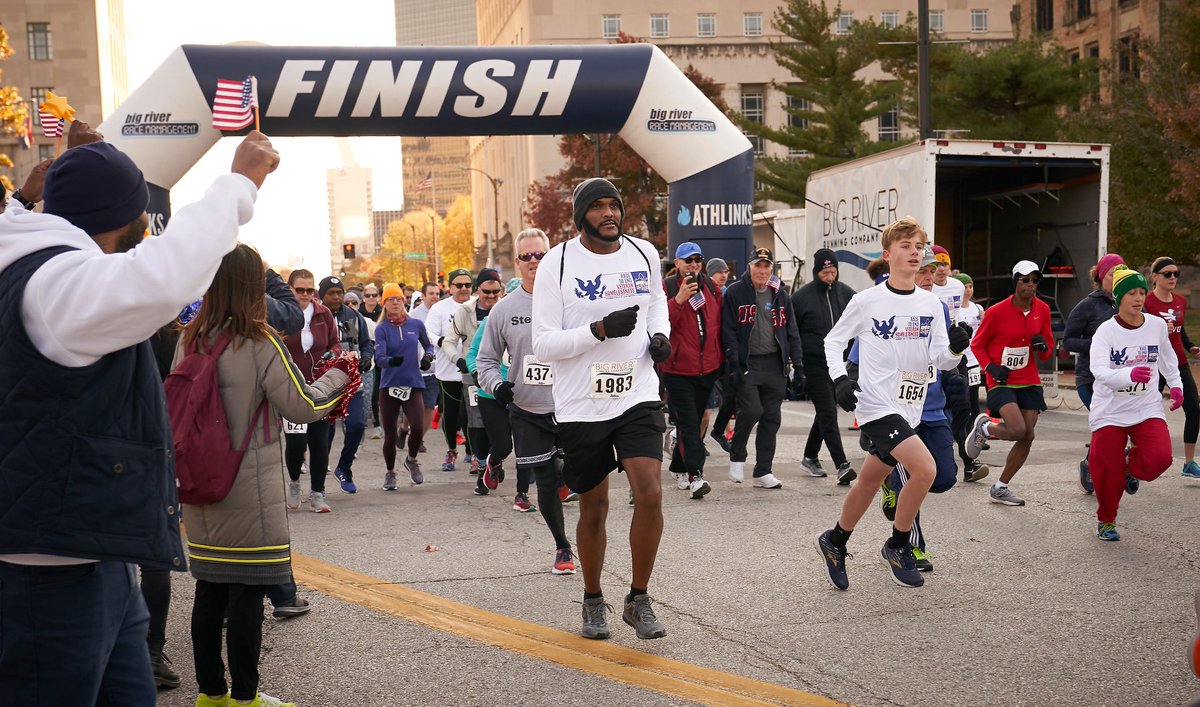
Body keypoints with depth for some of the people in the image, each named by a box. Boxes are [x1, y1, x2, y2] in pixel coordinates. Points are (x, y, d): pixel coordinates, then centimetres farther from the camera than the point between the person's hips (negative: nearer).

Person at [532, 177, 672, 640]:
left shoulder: (644, 254, 5)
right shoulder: (557, 263, -8)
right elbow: (542, 345, -11)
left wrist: (660, 334, 6)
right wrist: (600, 330, -23)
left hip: (638, 397, 2)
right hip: (581, 406, -2)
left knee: (649, 495, -13)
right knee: (593, 509, 10)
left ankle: (639, 600, 6)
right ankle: (593, 600, 32)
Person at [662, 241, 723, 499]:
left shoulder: (712, 288, 11)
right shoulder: (666, 289, -5)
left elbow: (720, 324, 17)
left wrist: (721, 358, 13)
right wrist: (679, 299, -27)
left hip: (708, 369, 5)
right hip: (678, 369, -5)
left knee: (694, 422, 14)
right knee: (689, 424, -11)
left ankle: (679, 468, 29)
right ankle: (695, 475, -14)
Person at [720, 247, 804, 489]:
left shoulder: (780, 295, 13)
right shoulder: (735, 293, -1)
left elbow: (792, 332, 14)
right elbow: (729, 332, -6)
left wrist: (798, 365, 7)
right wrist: (733, 365, -14)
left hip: (774, 365, 5)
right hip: (746, 364, -4)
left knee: (772, 418, 4)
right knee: (751, 410, -17)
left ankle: (763, 472, 12)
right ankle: (736, 456, 8)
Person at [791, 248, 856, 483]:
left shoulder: (845, 293, 5)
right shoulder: (802, 296, -4)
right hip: (815, 364, -4)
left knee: (825, 413, 14)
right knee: (828, 414, -9)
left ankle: (810, 457, 29)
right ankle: (841, 464, -11)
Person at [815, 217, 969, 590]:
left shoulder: (931, 304, 6)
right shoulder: (866, 301, -6)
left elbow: (940, 359, 5)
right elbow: (834, 340, 5)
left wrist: (956, 347, -17)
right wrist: (840, 379, -8)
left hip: (908, 406, 6)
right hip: (876, 404, -5)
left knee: (869, 482, 16)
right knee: (924, 468, -22)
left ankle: (834, 543, 38)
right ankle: (897, 547, -1)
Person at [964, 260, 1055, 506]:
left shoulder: (1042, 309, 4)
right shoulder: (996, 312, -10)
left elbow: (1048, 350, 13)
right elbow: (977, 345, 0)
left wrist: (1043, 346, -10)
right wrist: (990, 367, -17)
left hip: (1029, 382, 5)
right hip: (1002, 382, -5)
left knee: (1027, 437, 1)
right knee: (1017, 429, -24)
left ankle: (1000, 488, 16)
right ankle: (983, 427, 11)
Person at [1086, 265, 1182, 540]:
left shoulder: (1157, 325, -2)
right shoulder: (1106, 331, -13)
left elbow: (1167, 358, 20)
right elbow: (1099, 371, -27)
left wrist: (1175, 385, 14)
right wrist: (1130, 375, -42)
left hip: (1147, 408, 3)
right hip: (1110, 411, -2)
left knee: (1160, 457, -20)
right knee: (1109, 472, 1)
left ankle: (1132, 464, 17)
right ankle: (1105, 521, 26)